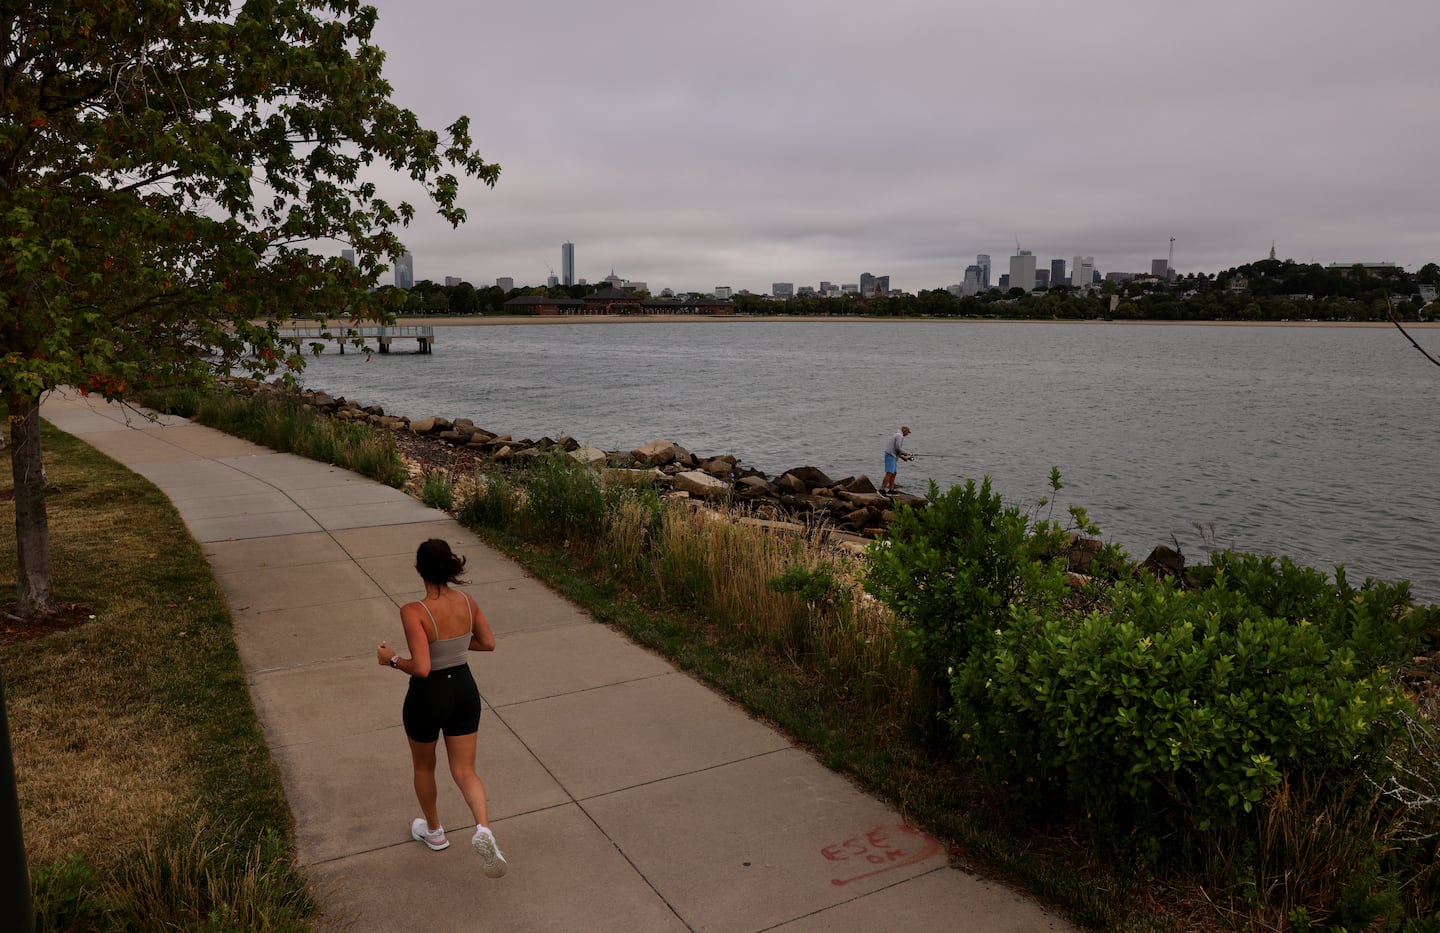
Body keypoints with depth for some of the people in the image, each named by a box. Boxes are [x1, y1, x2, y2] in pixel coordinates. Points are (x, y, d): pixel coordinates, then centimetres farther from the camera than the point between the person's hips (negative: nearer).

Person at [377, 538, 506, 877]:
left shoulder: (414, 612, -25)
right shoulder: (467, 601, -7)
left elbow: (421, 668, -28)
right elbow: (488, 643, 5)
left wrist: (391, 659, -11)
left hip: (428, 697, -4)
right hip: (464, 691, 4)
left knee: (424, 766, 25)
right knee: (465, 771, 12)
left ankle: (434, 831, 44)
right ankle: (483, 830, -12)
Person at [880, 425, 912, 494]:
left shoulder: (898, 436, 22)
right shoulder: (899, 436, -10)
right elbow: (897, 448, -20)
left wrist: (903, 457, 19)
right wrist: (905, 453, -4)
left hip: (893, 457, 11)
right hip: (891, 456, -11)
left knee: (894, 473, 9)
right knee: (889, 474, -16)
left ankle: (891, 490, 8)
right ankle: (882, 490, -22)